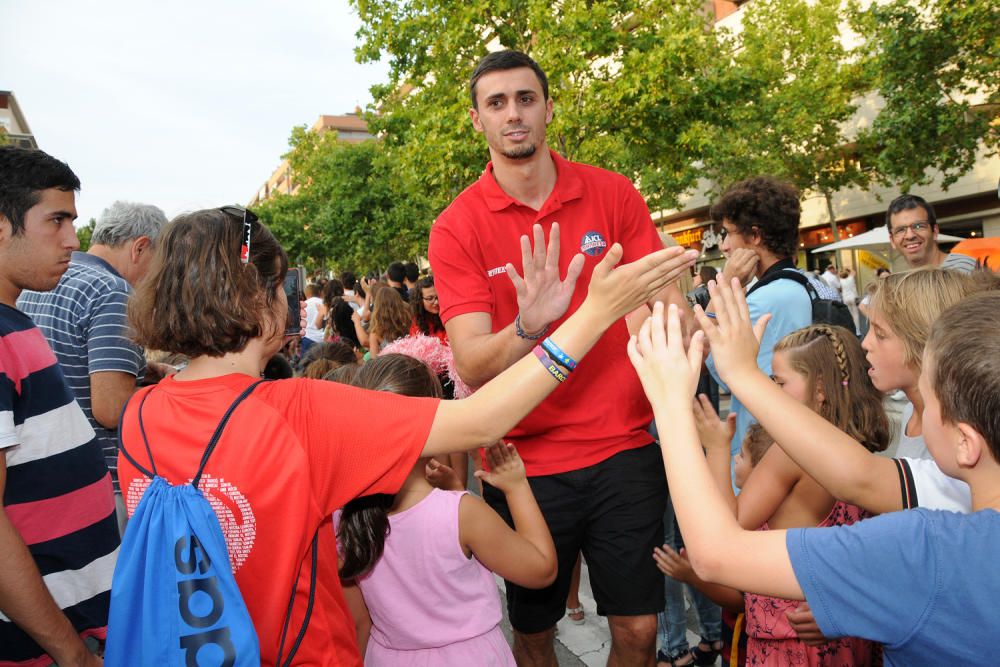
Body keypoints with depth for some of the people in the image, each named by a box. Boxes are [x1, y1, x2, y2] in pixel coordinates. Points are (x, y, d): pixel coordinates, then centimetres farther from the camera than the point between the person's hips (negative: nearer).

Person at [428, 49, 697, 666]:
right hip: (524, 461, -1)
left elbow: (668, 303, 1)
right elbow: (472, 365, -16)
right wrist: (529, 325, -35)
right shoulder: (456, 226, -7)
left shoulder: (612, 193, 0)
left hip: (623, 448, 2)